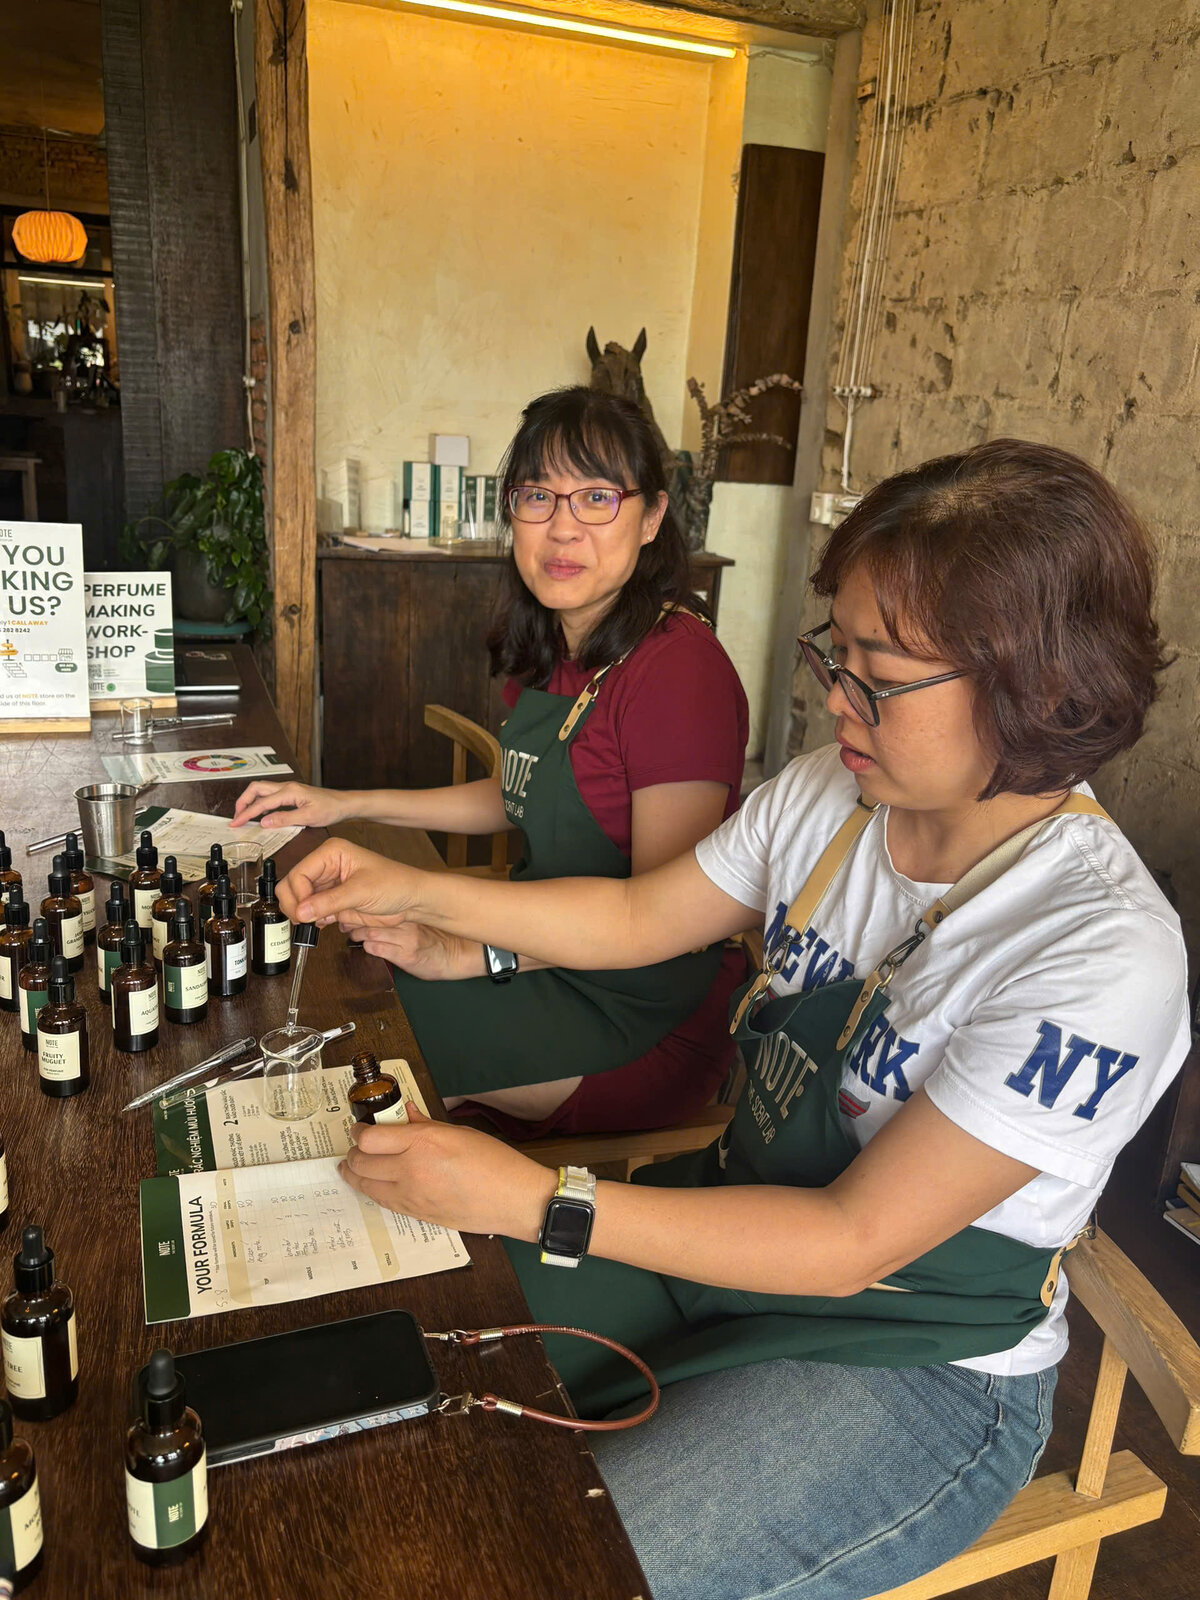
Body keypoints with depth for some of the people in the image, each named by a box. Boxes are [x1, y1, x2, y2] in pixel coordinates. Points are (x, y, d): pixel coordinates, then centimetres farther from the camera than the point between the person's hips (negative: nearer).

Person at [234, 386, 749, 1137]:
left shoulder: (678, 668, -23)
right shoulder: (550, 651, 5)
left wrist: (471, 955, -24)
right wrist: (347, 804, 14)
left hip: (647, 1012, -8)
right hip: (548, 955, 8)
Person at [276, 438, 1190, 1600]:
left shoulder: (1104, 958, -28)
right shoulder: (830, 795, -9)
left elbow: (855, 1240, -26)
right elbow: (642, 915, 3)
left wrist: (535, 1201, -29)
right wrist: (416, 894, -7)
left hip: (914, 1365, -5)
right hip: (741, 1225, 6)